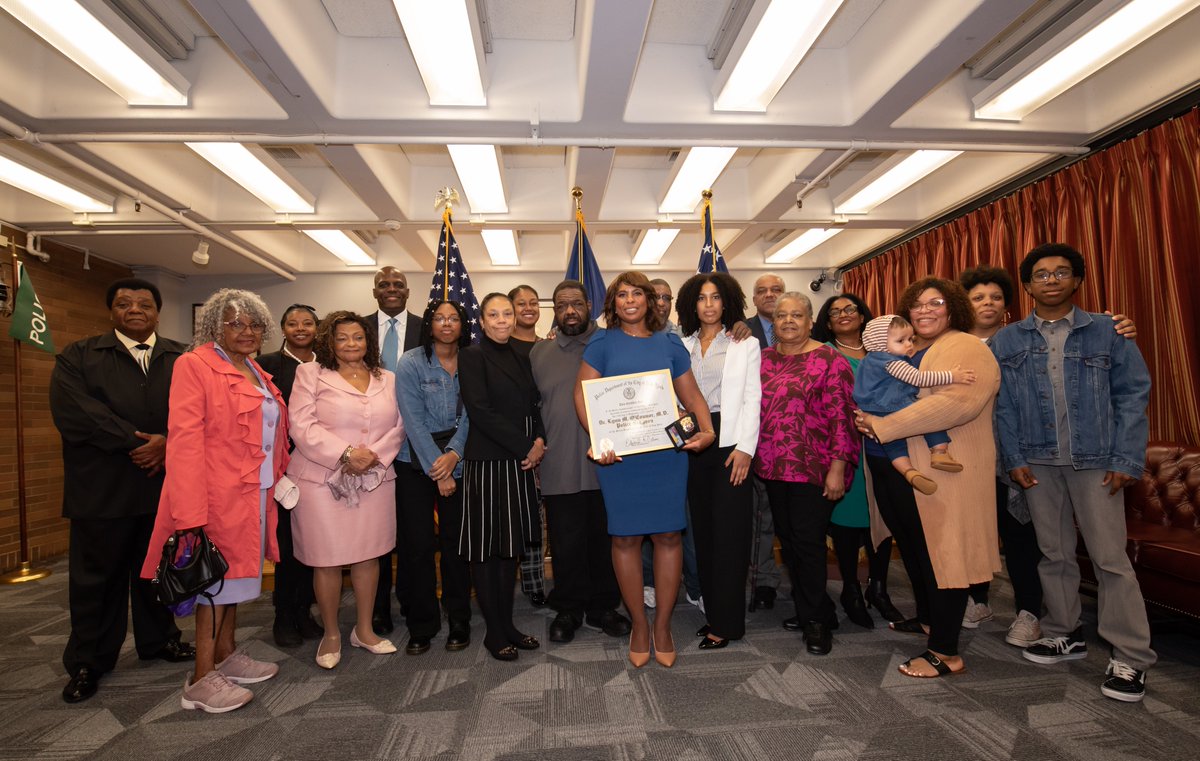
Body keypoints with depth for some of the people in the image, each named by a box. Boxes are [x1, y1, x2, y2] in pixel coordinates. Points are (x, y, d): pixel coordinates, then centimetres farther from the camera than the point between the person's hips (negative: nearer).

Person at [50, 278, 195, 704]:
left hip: (166, 487, 2)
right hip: (103, 490, -2)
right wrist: (137, 442, -16)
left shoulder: (182, 360, 8)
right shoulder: (78, 358, 2)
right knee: (96, 578, 9)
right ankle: (87, 662, 23)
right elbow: (74, 414, -12)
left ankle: (159, 640, 32)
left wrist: (167, 443, -19)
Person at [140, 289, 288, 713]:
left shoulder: (256, 374, 14)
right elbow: (185, 439, -18)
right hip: (219, 494, -8)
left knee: (236, 573, 16)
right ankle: (201, 681, 11)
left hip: (254, 494, 8)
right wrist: (190, 513, -23)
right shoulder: (194, 365, -10)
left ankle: (226, 656, 31)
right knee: (216, 577, -1)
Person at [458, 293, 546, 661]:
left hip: (520, 463, 6)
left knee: (512, 545, 12)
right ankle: (494, 631, 15)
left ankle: (507, 623, 24)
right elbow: (480, 411, -13)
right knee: (486, 547, 3)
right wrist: (526, 446, -12)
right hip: (487, 463, -6)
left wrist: (539, 441, -5)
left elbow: (533, 406, 14)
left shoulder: (520, 357, 14)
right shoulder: (472, 356, -5)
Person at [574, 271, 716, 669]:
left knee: (669, 534, 5)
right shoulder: (603, 342, 4)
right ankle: (639, 624, 22)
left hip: (667, 452, 2)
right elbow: (582, 394, -2)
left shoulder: (669, 342, 10)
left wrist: (707, 430, -9)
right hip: (617, 453, -2)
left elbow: (691, 394, 9)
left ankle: (662, 625, 21)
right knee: (625, 537, 5)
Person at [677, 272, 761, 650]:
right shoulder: (682, 346, 13)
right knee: (703, 528, 9)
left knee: (729, 530, -4)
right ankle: (712, 610, 20)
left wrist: (745, 448, -13)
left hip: (729, 441, -4)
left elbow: (752, 399, -2)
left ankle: (726, 622, 4)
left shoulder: (745, 344, 4)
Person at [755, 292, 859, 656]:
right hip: (773, 467, 6)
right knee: (788, 540, 13)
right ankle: (813, 612, 31)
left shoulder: (829, 360, -5)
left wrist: (838, 466, -15)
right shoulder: (763, 360, 10)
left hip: (813, 468, -5)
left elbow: (842, 416, -10)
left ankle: (815, 620, 17)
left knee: (808, 541, -2)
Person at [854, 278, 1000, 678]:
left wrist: (883, 426, -22)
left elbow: (958, 402, -24)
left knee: (939, 553, -2)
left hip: (941, 470, -8)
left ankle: (945, 652, 8)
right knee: (912, 549, 18)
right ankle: (927, 617, 37)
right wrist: (866, 416, 6)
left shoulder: (966, 348, -7)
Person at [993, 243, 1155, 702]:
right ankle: (1064, 635, 26)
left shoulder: (1107, 332, 2)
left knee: (1110, 557, -2)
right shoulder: (1007, 342, 5)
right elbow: (1003, 406, 3)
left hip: (1095, 461, -2)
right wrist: (1014, 459, -3)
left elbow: (1132, 395, -1)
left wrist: (1126, 460, -8)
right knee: (1054, 554, 12)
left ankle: (1130, 658, 9)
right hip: (1038, 463, 2)